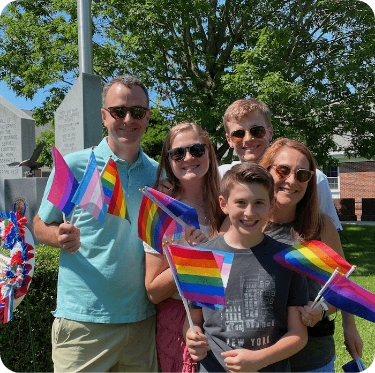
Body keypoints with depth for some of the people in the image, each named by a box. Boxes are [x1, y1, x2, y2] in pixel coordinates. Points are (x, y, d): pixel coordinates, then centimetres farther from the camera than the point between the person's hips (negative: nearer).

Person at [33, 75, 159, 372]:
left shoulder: (159, 174, 4)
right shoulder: (73, 166, -6)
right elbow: (41, 225, 2)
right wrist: (61, 237, -20)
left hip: (142, 319, 4)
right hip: (83, 320, -3)